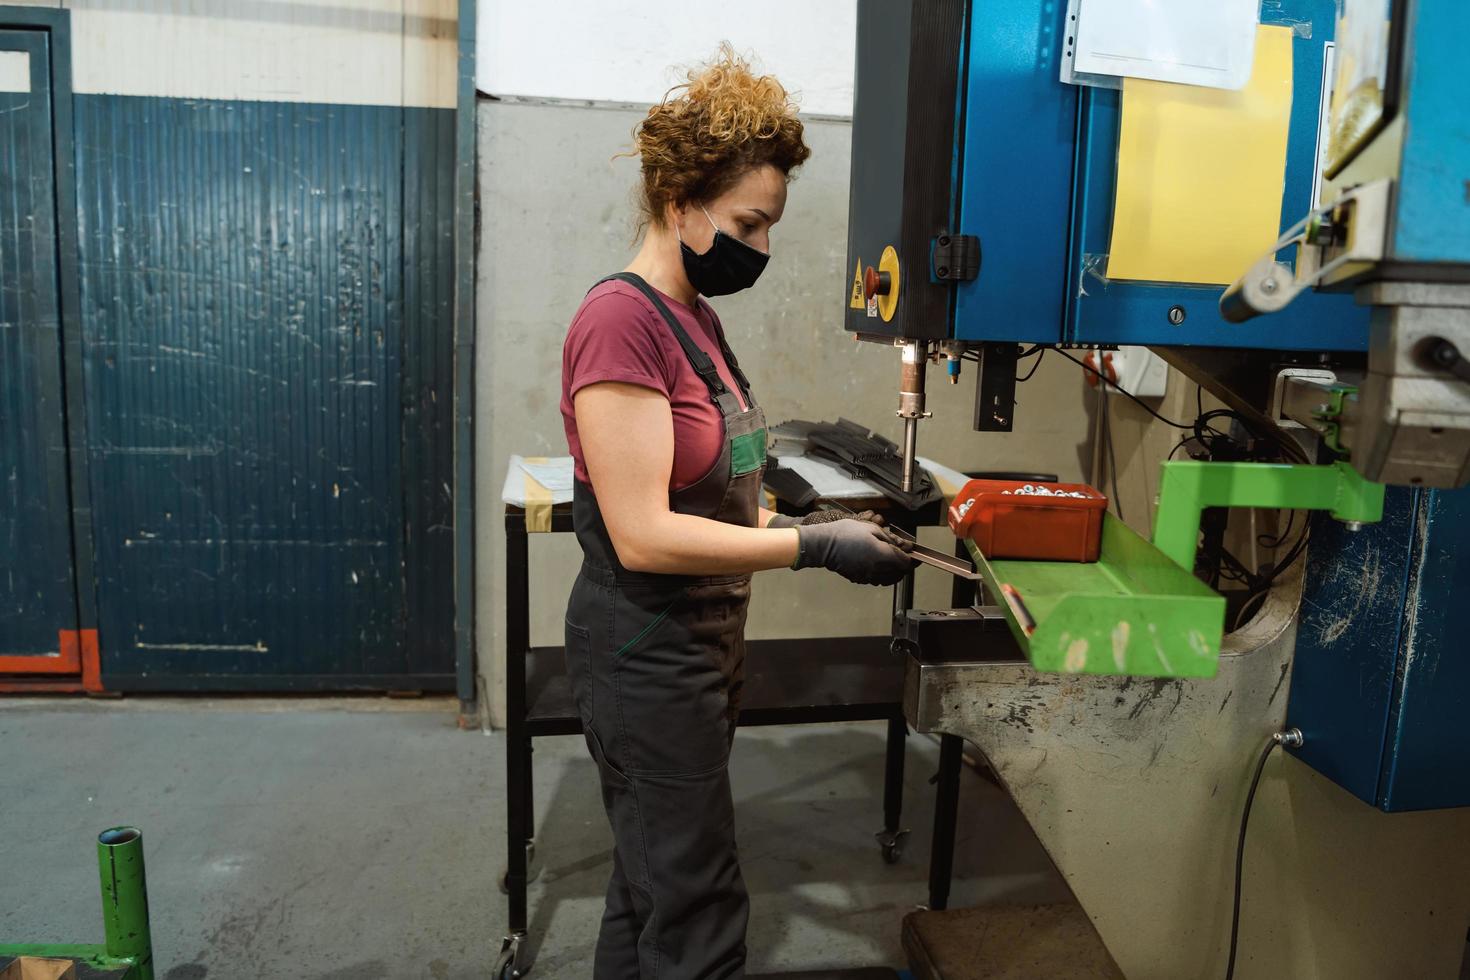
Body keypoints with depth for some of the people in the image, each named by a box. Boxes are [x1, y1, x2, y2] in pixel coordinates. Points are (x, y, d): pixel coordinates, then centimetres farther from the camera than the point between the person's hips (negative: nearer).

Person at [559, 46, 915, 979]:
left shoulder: (695, 316, 9)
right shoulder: (621, 320, -19)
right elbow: (644, 535, -24)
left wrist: (801, 522, -2)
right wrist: (813, 548, -20)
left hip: (701, 644, 9)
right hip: (647, 655, -9)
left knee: (651, 883, 22)